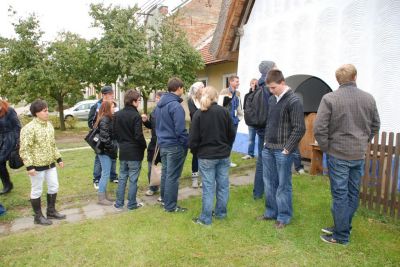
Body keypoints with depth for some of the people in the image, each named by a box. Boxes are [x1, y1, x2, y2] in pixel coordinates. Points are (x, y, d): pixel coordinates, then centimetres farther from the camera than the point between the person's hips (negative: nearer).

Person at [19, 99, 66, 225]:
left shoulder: (49, 125, 7)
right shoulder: (29, 128, -17)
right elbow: (24, 149, -18)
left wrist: (58, 158, 16)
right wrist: (29, 166, -22)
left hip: (50, 164, 8)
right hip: (37, 165, -7)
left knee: (54, 187, 15)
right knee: (37, 191, 6)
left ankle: (51, 211, 32)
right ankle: (38, 216, 22)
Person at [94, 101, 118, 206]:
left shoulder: (108, 119, 14)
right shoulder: (104, 120, -16)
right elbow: (104, 137, -23)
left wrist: (114, 148, 10)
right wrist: (113, 147, -15)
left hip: (107, 151, 10)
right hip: (105, 151, -10)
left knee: (105, 173, 14)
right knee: (106, 174, -4)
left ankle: (103, 195, 24)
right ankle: (101, 198, 5)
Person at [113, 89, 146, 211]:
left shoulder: (117, 114, 4)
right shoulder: (136, 116, -17)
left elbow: (115, 132, 9)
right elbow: (138, 135, -19)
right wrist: (144, 146, -3)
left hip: (123, 151, 6)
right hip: (135, 152, -6)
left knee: (122, 177, 15)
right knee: (133, 179, 4)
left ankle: (119, 203, 20)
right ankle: (132, 204, 14)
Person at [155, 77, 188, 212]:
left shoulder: (159, 104, 8)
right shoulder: (176, 105, -20)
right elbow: (180, 129, -22)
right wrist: (186, 144, -11)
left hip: (163, 144, 9)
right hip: (175, 145, -9)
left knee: (165, 173, 18)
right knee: (173, 176, 0)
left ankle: (165, 199, 31)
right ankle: (171, 206, 10)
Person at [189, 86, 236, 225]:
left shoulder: (198, 114, -9)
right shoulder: (224, 111, -2)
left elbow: (193, 138, -9)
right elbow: (232, 134, 4)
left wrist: (197, 151, 8)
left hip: (206, 157, -2)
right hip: (224, 155, 3)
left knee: (208, 187, 4)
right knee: (223, 185, 13)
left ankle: (206, 218, 13)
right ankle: (221, 213, 27)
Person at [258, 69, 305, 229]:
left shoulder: (294, 101, -12)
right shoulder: (271, 99, 10)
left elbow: (299, 129, -14)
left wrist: (287, 149, -15)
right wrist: (266, 140, 11)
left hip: (282, 151, -7)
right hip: (268, 149, 7)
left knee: (283, 184, 4)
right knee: (269, 182, 14)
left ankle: (284, 216, 18)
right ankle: (271, 211, 28)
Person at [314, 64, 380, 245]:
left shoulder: (329, 99, -13)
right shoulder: (369, 98, 2)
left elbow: (319, 128, -17)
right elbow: (375, 126, 12)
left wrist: (326, 147, -3)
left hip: (338, 155, -5)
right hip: (360, 155, 5)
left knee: (340, 195, 3)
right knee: (353, 193, 15)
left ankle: (341, 236, 13)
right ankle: (343, 227, 29)